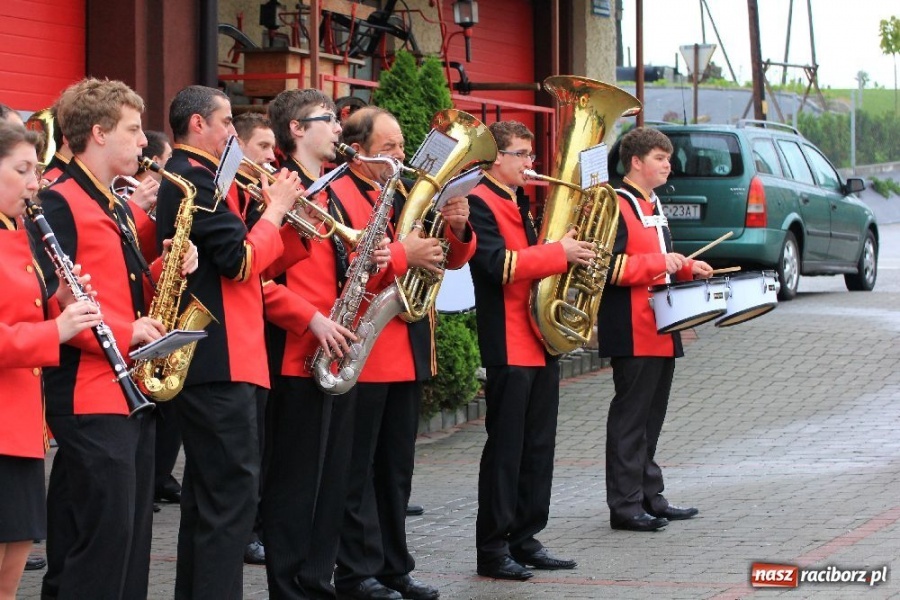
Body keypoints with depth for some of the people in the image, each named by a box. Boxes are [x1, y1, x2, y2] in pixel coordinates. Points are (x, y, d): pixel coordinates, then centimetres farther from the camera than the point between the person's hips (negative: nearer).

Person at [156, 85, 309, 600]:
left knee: (210, 493, 15)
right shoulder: (196, 178, -13)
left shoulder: (189, 177, 19)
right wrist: (276, 207, -7)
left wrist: (290, 223, 5)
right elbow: (243, 260, -20)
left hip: (207, 360, 11)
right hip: (221, 361, -11)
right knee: (234, 493, -11)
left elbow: (243, 263, 18)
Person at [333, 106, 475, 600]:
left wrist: (458, 229, -5)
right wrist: (401, 255, -25)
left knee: (396, 468, 13)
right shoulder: (336, 194, -8)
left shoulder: (405, 195, 16)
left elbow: (452, 258, 16)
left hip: (407, 352, 8)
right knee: (358, 470, -3)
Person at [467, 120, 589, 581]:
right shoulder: (479, 204, -10)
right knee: (505, 448, -5)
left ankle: (525, 539, 17)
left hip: (542, 340, 9)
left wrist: (572, 250, 6)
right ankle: (492, 549, 0)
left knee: (538, 445, 10)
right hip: (508, 345, -9)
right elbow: (501, 265, -23)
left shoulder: (521, 204, 19)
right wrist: (559, 252, -20)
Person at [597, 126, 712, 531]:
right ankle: (625, 505, -4)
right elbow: (608, 267, -21)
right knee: (630, 417, -7)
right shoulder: (616, 207, -13)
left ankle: (650, 497, 20)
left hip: (661, 331, 10)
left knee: (652, 416, 13)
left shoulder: (653, 206, 18)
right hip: (633, 333, -10)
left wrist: (687, 267, 12)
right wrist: (658, 263, -24)